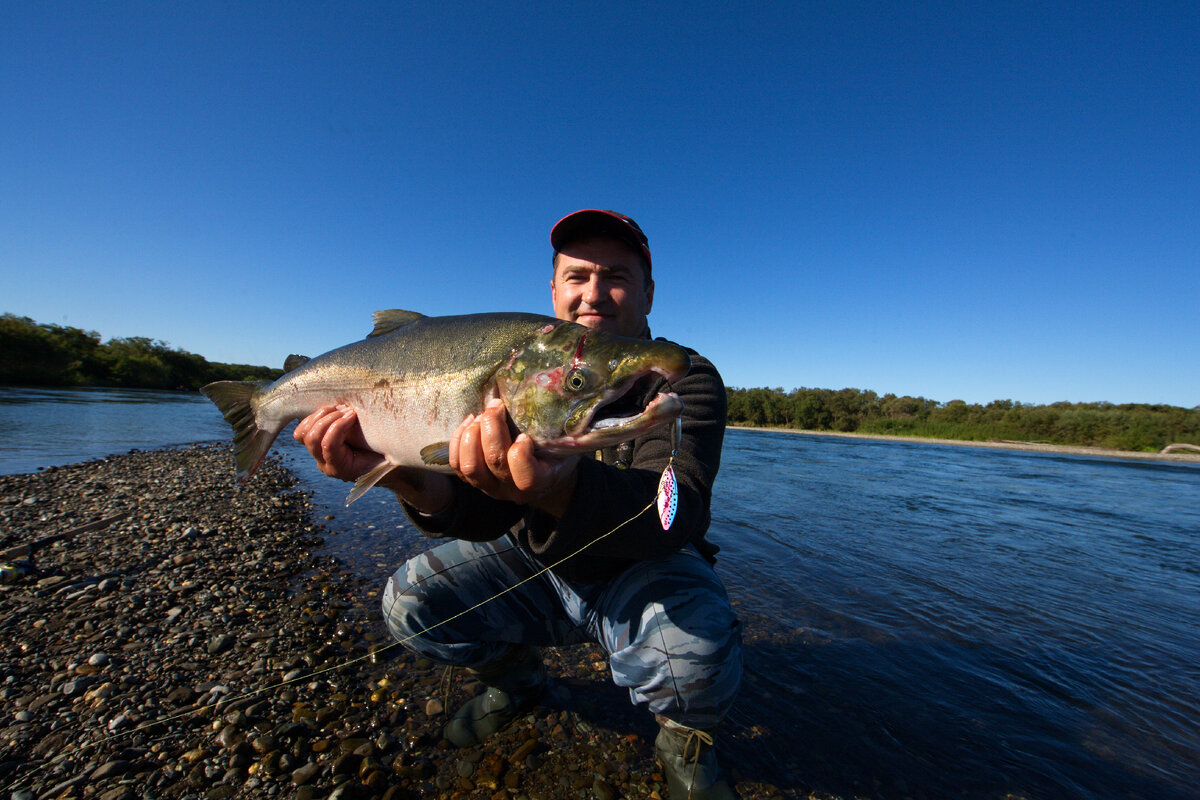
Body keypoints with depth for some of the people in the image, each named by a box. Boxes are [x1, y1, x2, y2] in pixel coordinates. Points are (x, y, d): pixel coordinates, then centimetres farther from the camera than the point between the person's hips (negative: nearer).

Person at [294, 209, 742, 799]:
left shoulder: (687, 377, -16)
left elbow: (675, 513, -34)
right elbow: (487, 513, -17)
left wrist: (557, 488, -54)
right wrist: (409, 479, -39)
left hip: (643, 572, -2)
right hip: (532, 565, 4)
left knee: (697, 656, -32)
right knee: (410, 603, -10)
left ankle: (684, 735, 8)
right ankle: (515, 679, 21)